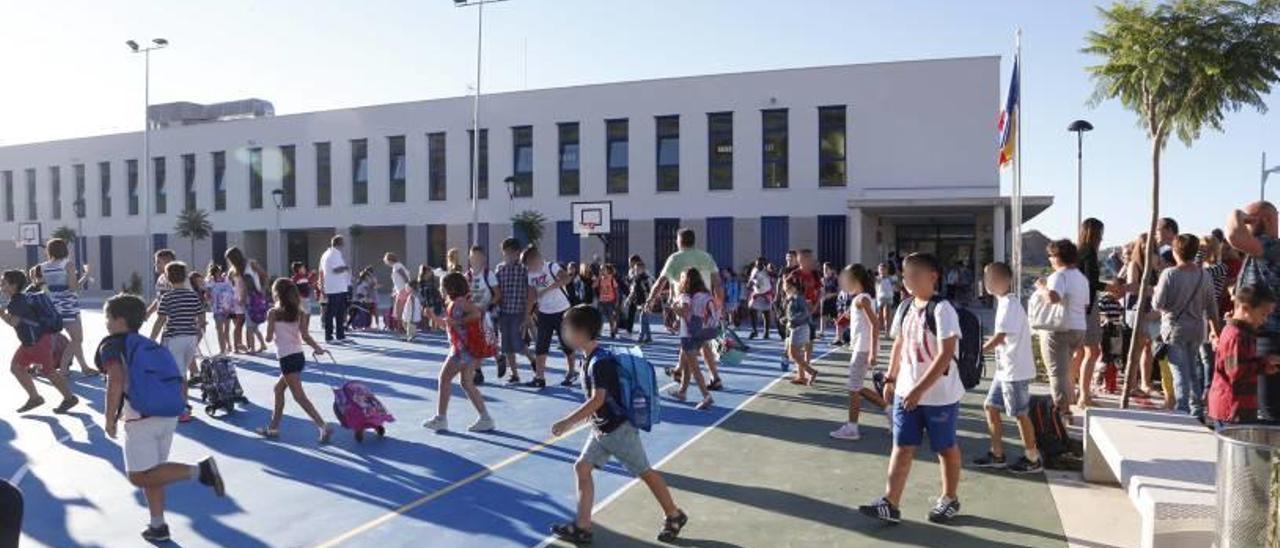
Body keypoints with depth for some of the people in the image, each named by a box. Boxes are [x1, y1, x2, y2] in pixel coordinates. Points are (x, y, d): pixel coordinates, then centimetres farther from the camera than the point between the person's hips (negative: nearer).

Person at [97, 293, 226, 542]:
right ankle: (157, 526, 19)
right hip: (168, 415, 7)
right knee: (151, 473, 18)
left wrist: (110, 420, -11)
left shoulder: (111, 345, -1)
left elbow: (116, 381, -17)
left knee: (139, 476, -1)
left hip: (141, 419, -7)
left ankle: (199, 470, -17)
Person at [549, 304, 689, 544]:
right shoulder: (592, 358, 4)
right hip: (602, 429, 9)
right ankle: (582, 527, 10)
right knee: (582, 467, 5)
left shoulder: (600, 362, -24)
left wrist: (567, 422, -31)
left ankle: (674, 516, 23)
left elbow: (597, 400, -31)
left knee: (645, 472, 5)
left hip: (619, 428, -9)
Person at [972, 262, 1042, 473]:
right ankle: (997, 455, 21)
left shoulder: (1009, 304, -18)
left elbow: (1000, 337, -22)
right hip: (1005, 369, 9)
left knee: (1020, 414, 1)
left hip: (1015, 371, -9)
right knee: (990, 406, 12)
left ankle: (1033, 459, 14)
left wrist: (979, 351, -12)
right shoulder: (1005, 302, 12)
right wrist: (988, 347, 7)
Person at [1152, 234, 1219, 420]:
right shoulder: (1204, 275, 1)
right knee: (1194, 370, 17)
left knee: (1180, 371, -1)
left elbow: (1157, 304, -15)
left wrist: (1155, 291, 6)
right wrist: (1215, 329, 16)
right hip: (1197, 329, 5)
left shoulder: (1169, 274, -14)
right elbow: (1211, 306, 7)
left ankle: (1183, 411, -5)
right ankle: (1197, 410, 22)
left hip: (1175, 329, -5)